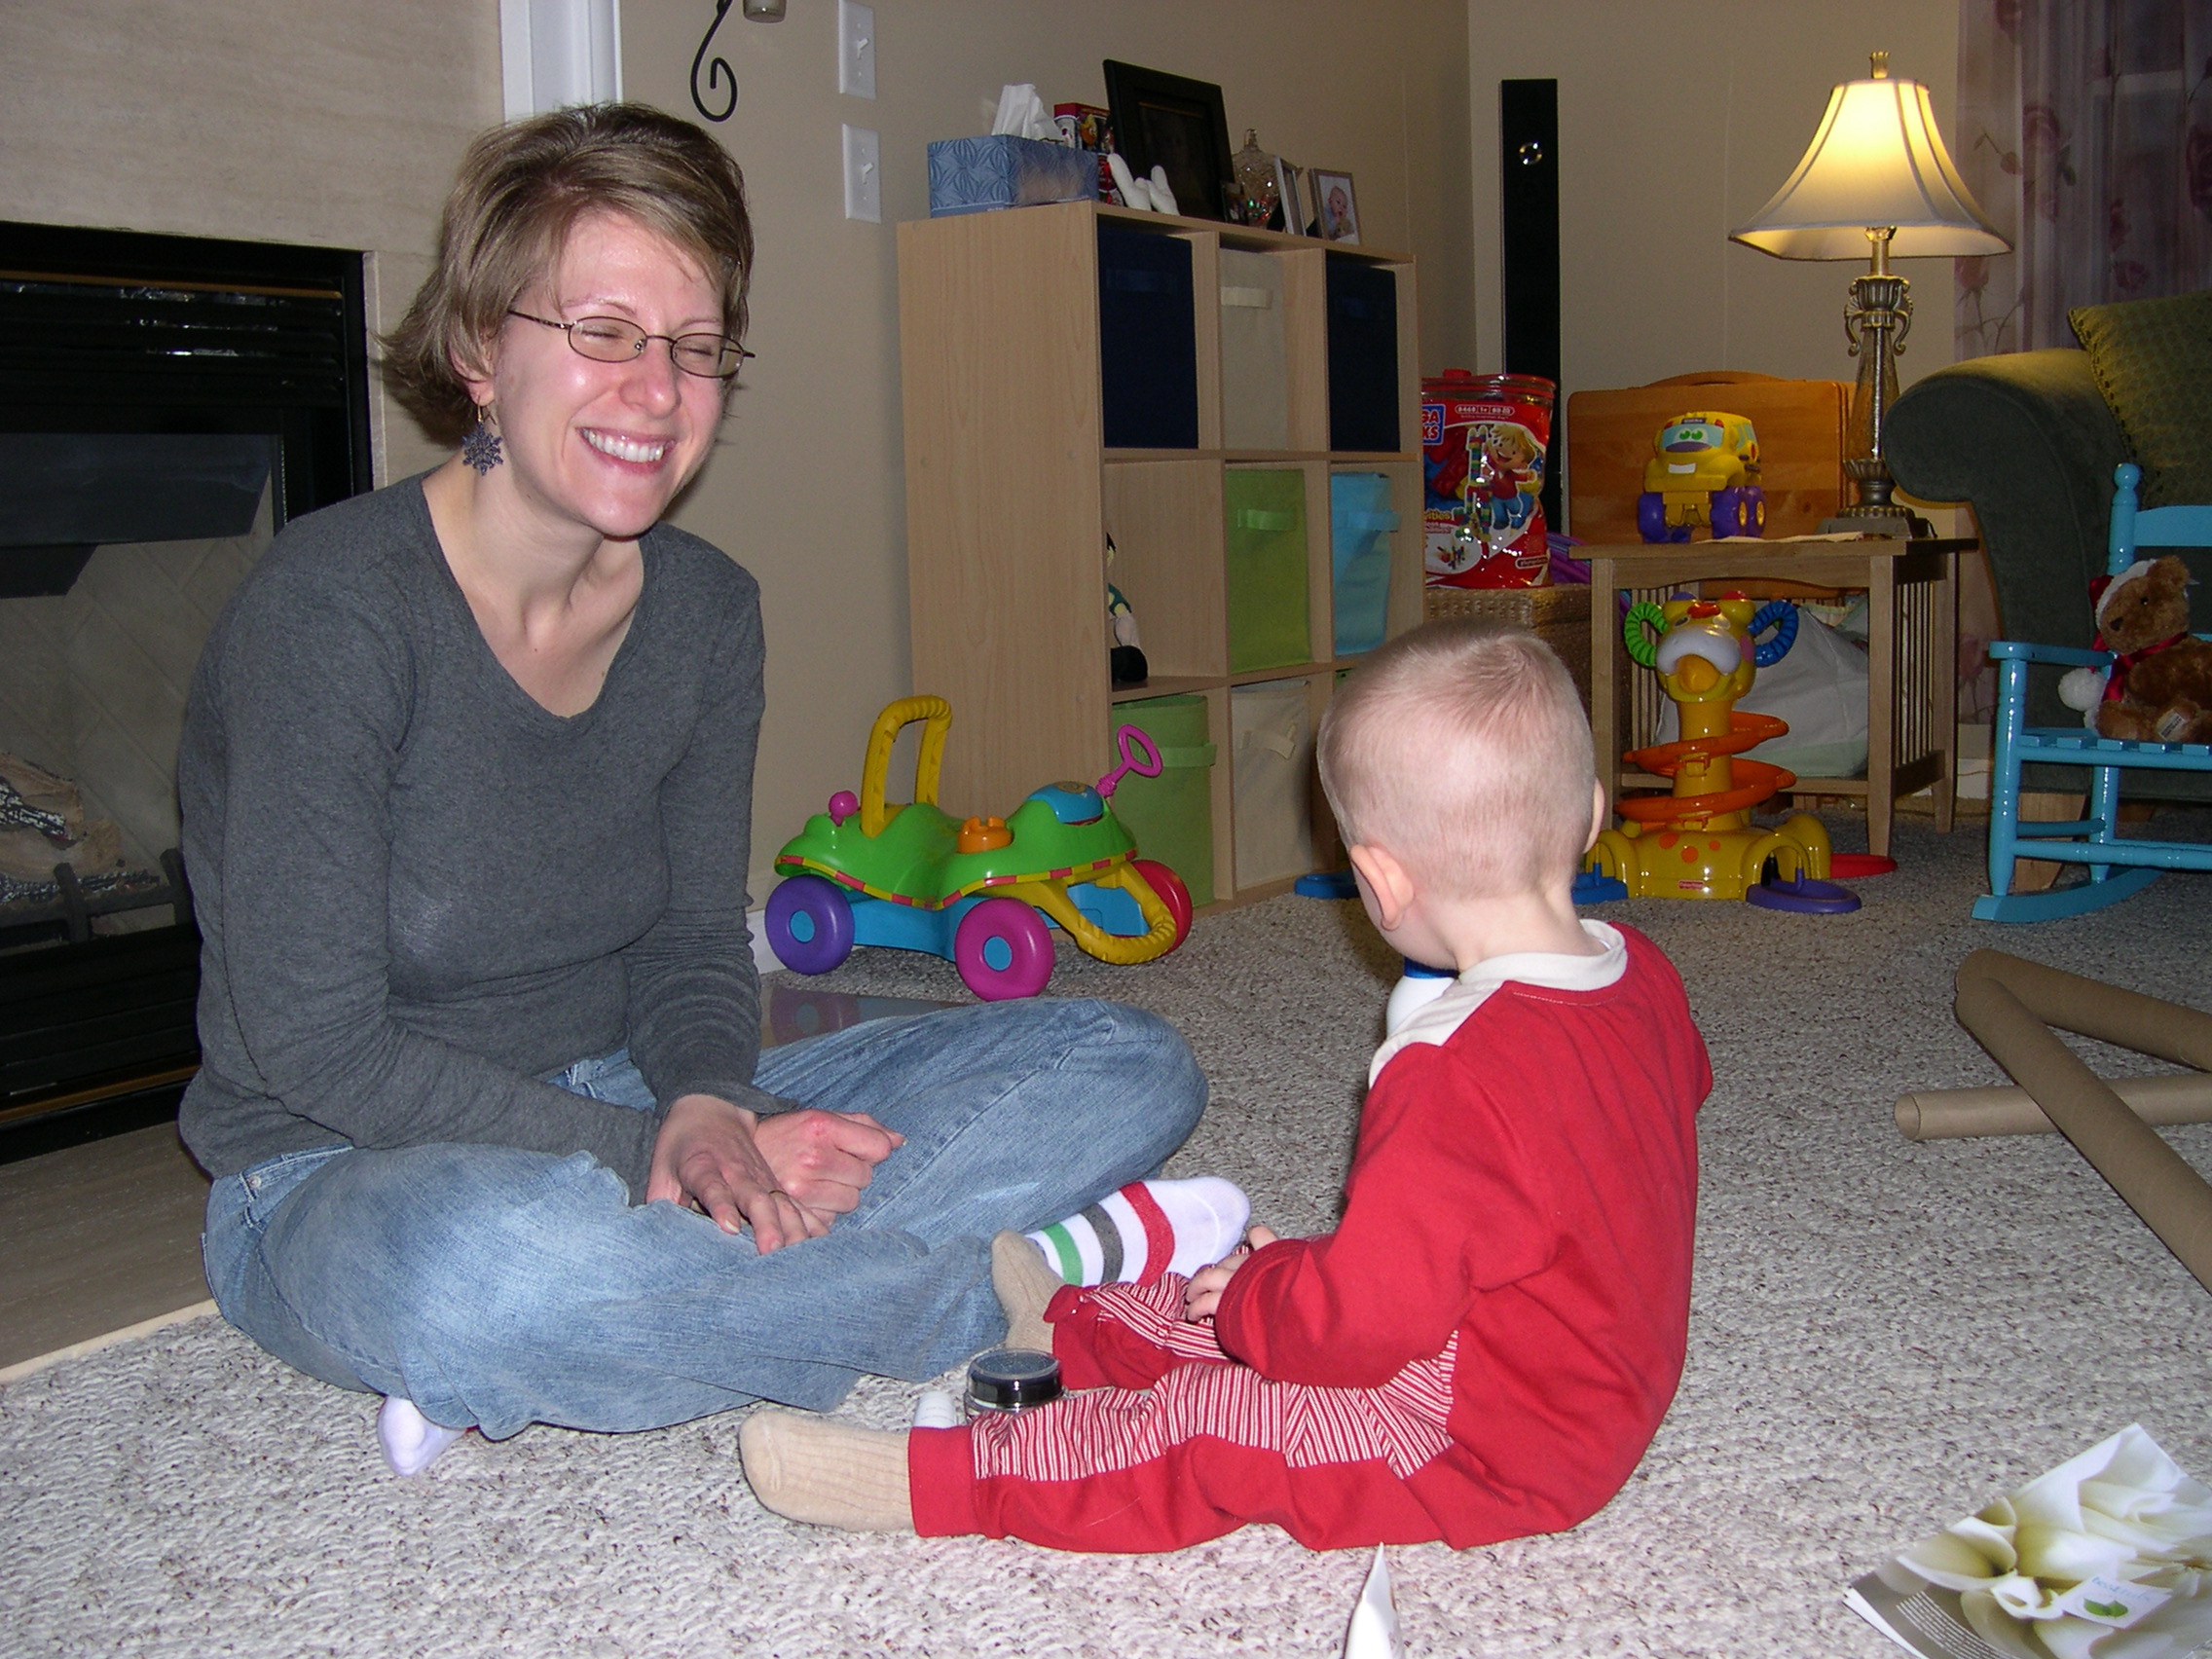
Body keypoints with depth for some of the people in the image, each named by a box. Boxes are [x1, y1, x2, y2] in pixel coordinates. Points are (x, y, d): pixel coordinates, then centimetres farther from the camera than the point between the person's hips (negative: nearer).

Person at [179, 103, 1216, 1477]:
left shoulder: (706, 611, 0)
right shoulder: (334, 605, -18)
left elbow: (693, 941, 3)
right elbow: (314, 1044, -19)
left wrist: (708, 1111, -19)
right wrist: (653, 1154, -26)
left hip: (631, 1111, 6)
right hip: (345, 1181, -6)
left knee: (1130, 1069, -6)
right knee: (484, 1260, -44)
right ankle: (994, 1297, -17)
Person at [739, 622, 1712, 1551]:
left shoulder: (1457, 1075, -33)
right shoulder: (1643, 975, -4)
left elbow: (1363, 1312, -32)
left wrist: (1251, 1294, -11)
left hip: (1498, 1451, -9)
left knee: (1206, 1433, -8)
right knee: (1241, 1305, 18)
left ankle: (931, 1479, -5)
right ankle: (1066, 1330, 33)